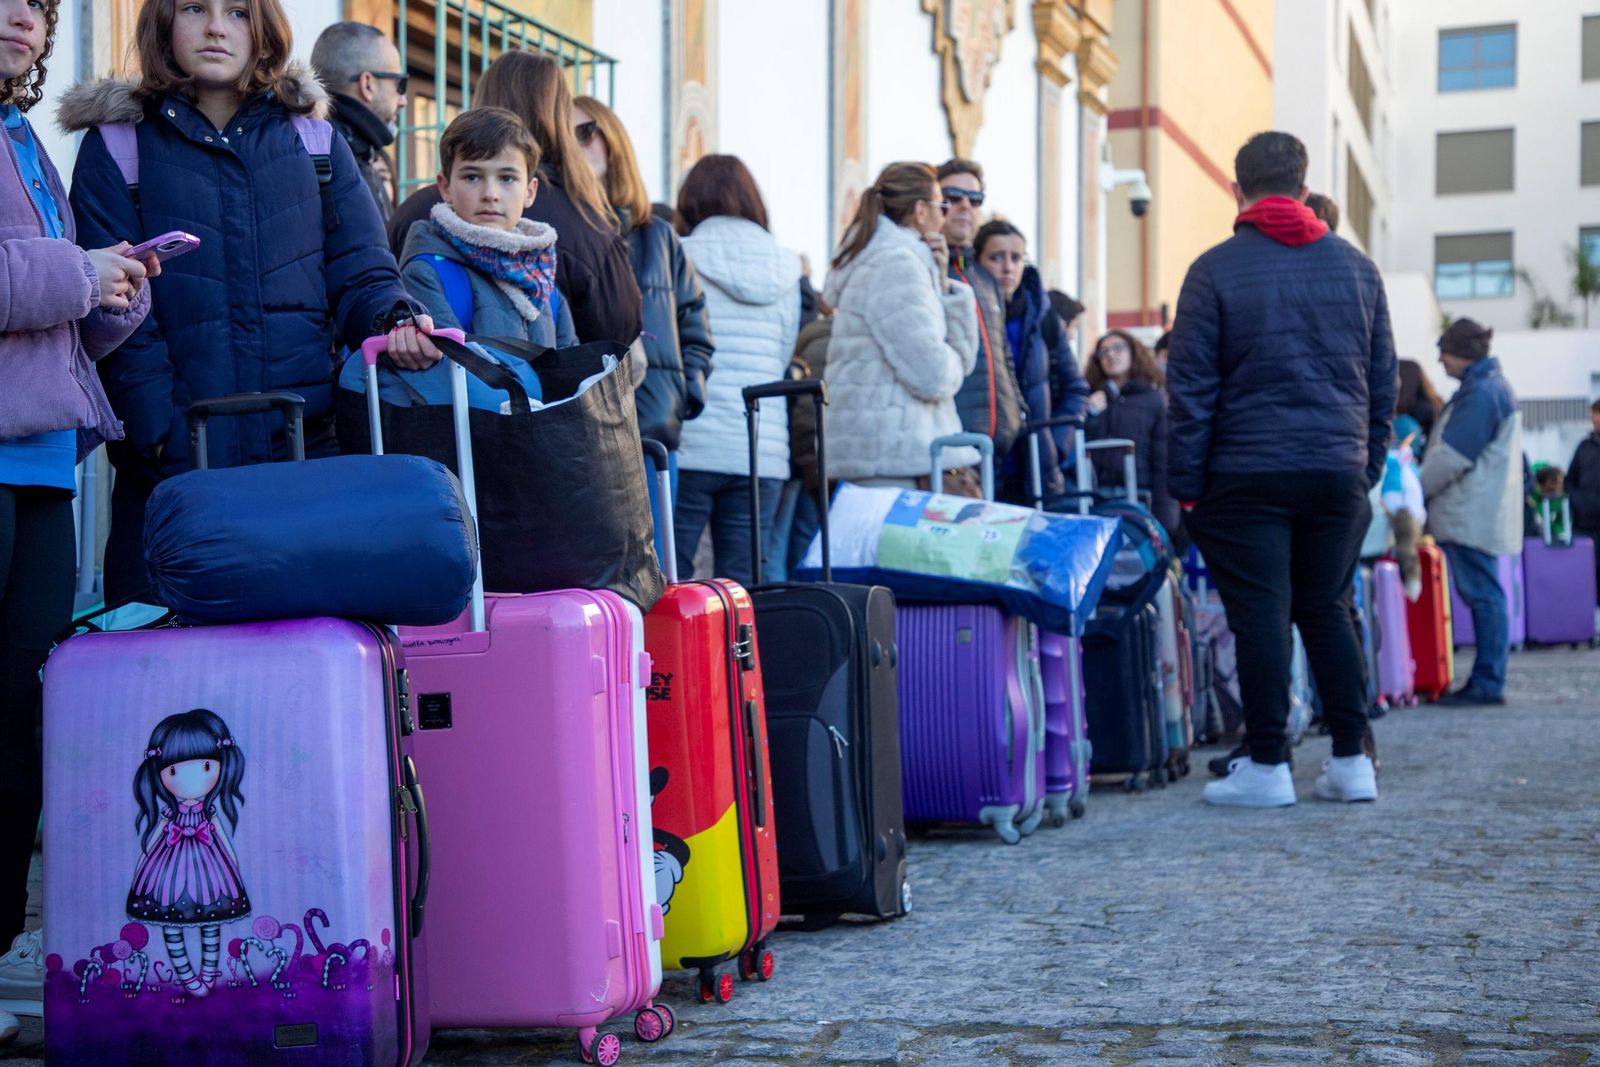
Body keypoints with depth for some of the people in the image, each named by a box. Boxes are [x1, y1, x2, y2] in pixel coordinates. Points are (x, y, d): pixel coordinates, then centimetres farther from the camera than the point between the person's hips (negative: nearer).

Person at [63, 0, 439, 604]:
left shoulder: (314, 140, 14)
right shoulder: (116, 150, 6)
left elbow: (360, 271, 12)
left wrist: (396, 318, -12)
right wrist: (169, 445, -13)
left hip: (309, 458, 2)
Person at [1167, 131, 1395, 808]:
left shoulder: (1215, 270, -4)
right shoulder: (1355, 266, 9)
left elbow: (1190, 386, -5)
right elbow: (1383, 378, 13)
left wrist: (1186, 483, -1)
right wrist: (1369, 465, 19)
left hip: (1247, 473, -4)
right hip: (1339, 472, 4)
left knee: (1261, 615, -1)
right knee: (1327, 610, 13)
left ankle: (1267, 767, 1)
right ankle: (1351, 761, 12)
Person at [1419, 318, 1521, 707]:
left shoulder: (1481, 393, -16)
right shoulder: (1493, 385, 18)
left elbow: (1452, 456, -18)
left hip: (1472, 514, -11)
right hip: (1474, 513, 11)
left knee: (1482, 594, -8)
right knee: (1482, 594, 11)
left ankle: (1488, 683, -6)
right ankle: (1487, 681, 14)